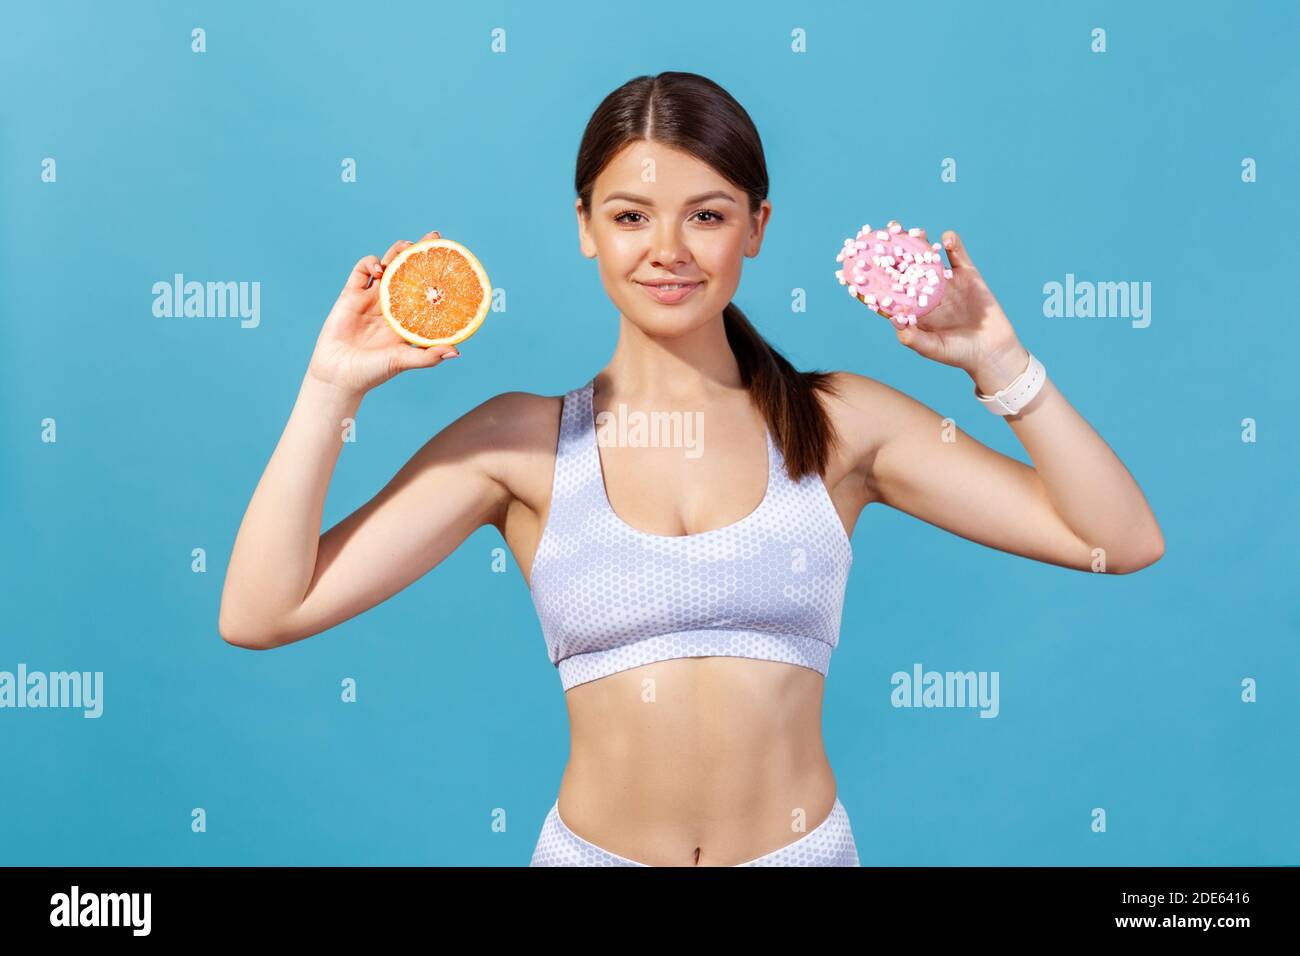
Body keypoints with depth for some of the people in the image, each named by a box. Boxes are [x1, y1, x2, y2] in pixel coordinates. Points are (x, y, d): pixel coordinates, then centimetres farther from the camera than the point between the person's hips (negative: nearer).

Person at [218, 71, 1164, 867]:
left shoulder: (840, 424, -3)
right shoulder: (523, 439, -5)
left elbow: (1122, 541, -4)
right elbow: (262, 611, -9)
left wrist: (998, 363, -11)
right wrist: (333, 385, -14)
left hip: (802, 846, 1)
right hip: (593, 848, 0)